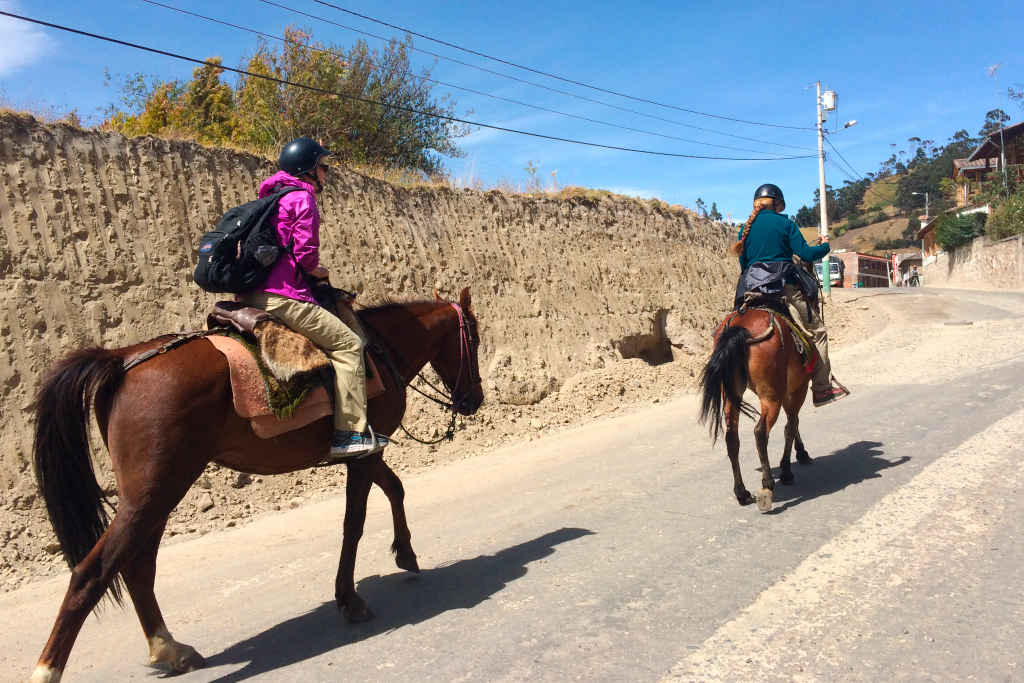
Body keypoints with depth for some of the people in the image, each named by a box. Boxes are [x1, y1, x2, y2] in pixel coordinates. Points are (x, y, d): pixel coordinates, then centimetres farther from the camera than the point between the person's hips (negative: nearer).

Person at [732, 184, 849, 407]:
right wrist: (825, 246, 14)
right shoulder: (785, 223, 0)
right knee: (817, 331, 7)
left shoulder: (746, 228, 13)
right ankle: (822, 389, 4)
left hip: (752, 288, 5)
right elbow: (806, 254, -4)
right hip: (785, 286, -4)